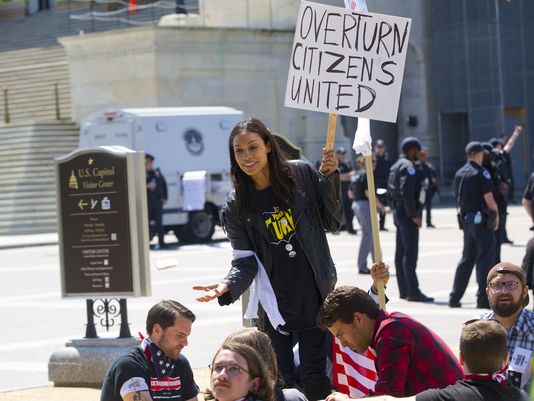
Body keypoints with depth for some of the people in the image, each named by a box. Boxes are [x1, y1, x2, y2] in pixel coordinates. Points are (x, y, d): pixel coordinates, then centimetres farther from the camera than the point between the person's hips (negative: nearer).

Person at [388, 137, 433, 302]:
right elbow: (407, 192, -24)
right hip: (407, 213, -11)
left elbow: (391, 188, 18)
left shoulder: (396, 166, 16)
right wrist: (413, 215, -21)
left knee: (401, 253, 12)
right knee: (410, 253, -11)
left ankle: (404, 290, 17)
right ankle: (413, 291, -13)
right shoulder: (408, 167, -15)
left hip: (398, 212, 11)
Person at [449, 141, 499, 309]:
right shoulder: (481, 173, -13)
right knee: (485, 258, -2)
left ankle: (454, 298, 16)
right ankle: (483, 299, -4)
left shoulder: (459, 174, 10)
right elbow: (489, 199, -16)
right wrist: (496, 214, 1)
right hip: (482, 220, -7)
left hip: (466, 218, 7)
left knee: (467, 258, 15)